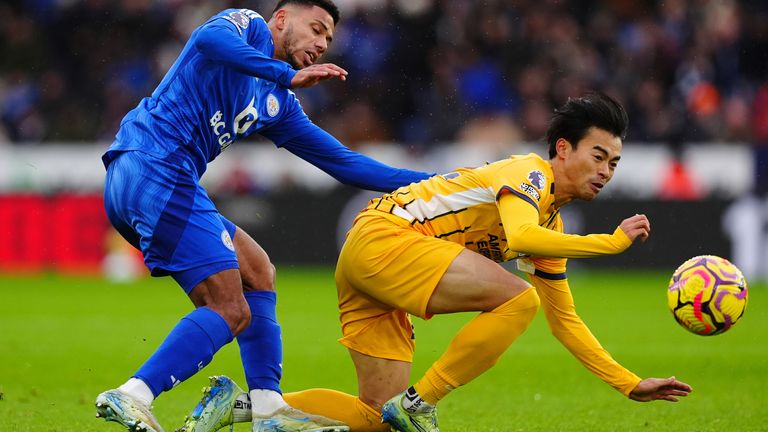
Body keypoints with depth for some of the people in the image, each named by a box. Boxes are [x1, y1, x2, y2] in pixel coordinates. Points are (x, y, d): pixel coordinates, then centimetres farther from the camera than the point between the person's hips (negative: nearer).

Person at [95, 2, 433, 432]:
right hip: (157, 168, -10)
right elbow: (210, 38, -22)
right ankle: (132, 397, -22)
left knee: (257, 271, 18)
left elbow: (344, 162, 26)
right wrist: (288, 75, -22)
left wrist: (432, 183, 24)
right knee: (230, 311, -11)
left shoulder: (278, 105, 25)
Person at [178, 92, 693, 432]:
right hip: (386, 235, -10)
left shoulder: (552, 224, 21)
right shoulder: (528, 172, -6)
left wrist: (631, 384, 22)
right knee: (517, 298, -22)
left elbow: (565, 321, 26)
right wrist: (611, 242, -20)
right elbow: (519, 236, -28)